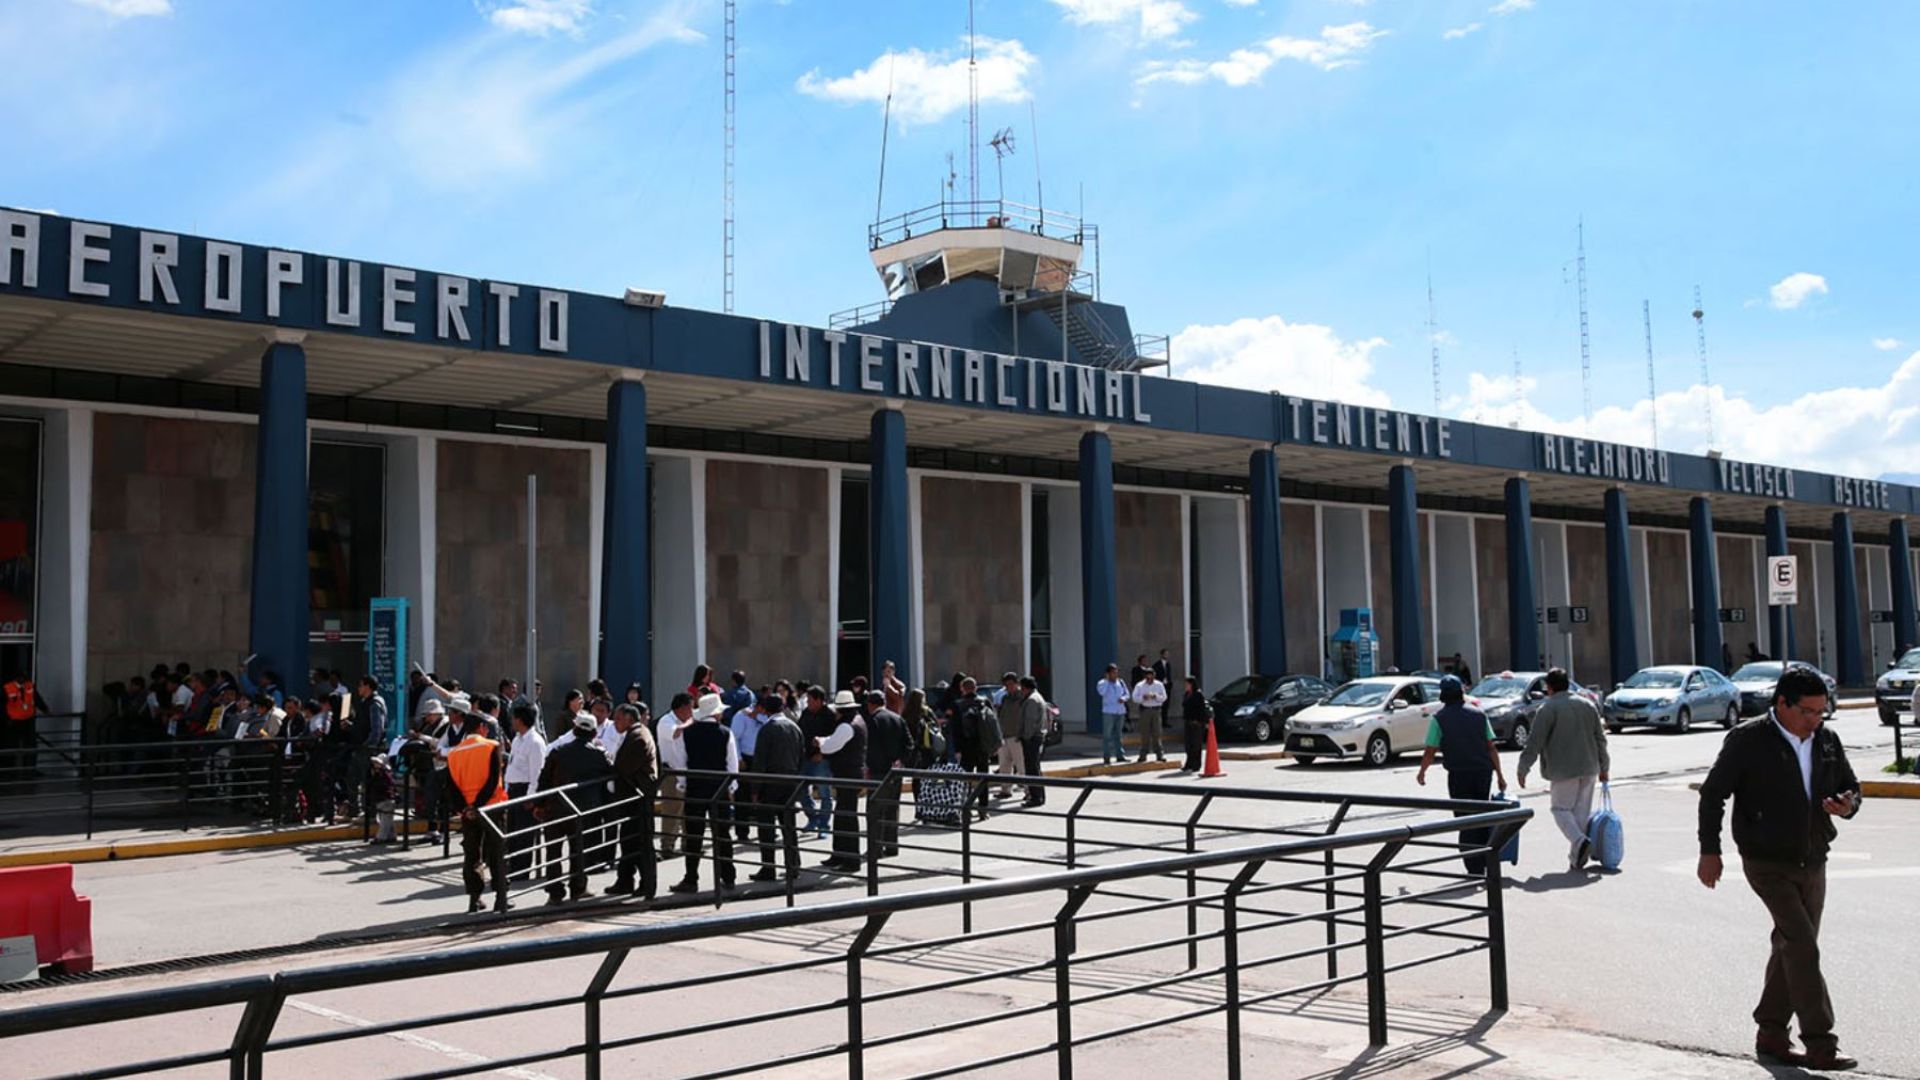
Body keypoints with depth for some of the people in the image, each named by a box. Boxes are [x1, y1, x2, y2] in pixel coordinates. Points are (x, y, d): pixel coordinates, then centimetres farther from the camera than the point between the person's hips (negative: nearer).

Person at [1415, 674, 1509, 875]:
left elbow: (1430, 752, -7)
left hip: (1459, 775, -3)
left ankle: (1475, 869, 1)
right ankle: (1486, 861, 24)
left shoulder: (1439, 718, -6)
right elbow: (1492, 748, 4)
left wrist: (1422, 772, 9)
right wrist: (1499, 775, 9)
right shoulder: (1478, 714, 4)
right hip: (1483, 773, 4)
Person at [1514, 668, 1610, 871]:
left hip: (1564, 770, -6)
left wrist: (1523, 769, -5)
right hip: (1589, 768, 6)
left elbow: (1534, 743, -11)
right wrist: (1603, 767, 24)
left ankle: (1580, 840, -20)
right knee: (1582, 810, 10)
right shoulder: (1587, 705, 11)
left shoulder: (1548, 709, -9)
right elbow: (1600, 739, 16)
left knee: (1561, 809, 4)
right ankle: (1576, 858, 10)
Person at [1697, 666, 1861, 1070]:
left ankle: (1771, 1035, 24)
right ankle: (1820, 1045, -12)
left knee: (1793, 949, 12)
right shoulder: (1748, 740, -11)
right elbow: (1713, 794, -6)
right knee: (1802, 946, -15)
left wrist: (1848, 805, -10)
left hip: (1813, 865, 6)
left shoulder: (1827, 740, 5)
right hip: (1768, 865, -6)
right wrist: (1710, 851, -9)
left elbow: (1850, 787, 15)